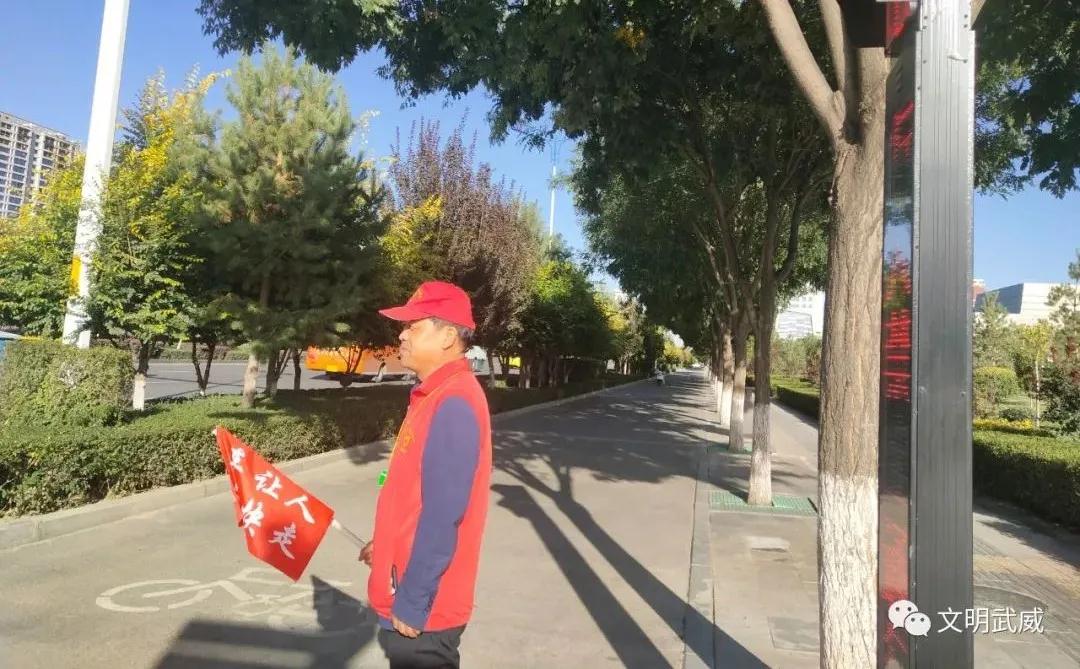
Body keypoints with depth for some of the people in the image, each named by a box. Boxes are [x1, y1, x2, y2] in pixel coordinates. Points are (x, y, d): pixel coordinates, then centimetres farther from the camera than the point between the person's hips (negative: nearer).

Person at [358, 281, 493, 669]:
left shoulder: (453, 405, -25)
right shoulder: (437, 396, 7)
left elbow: (442, 516, -26)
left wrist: (411, 604, -21)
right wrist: (385, 544, 22)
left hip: (422, 610, -9)